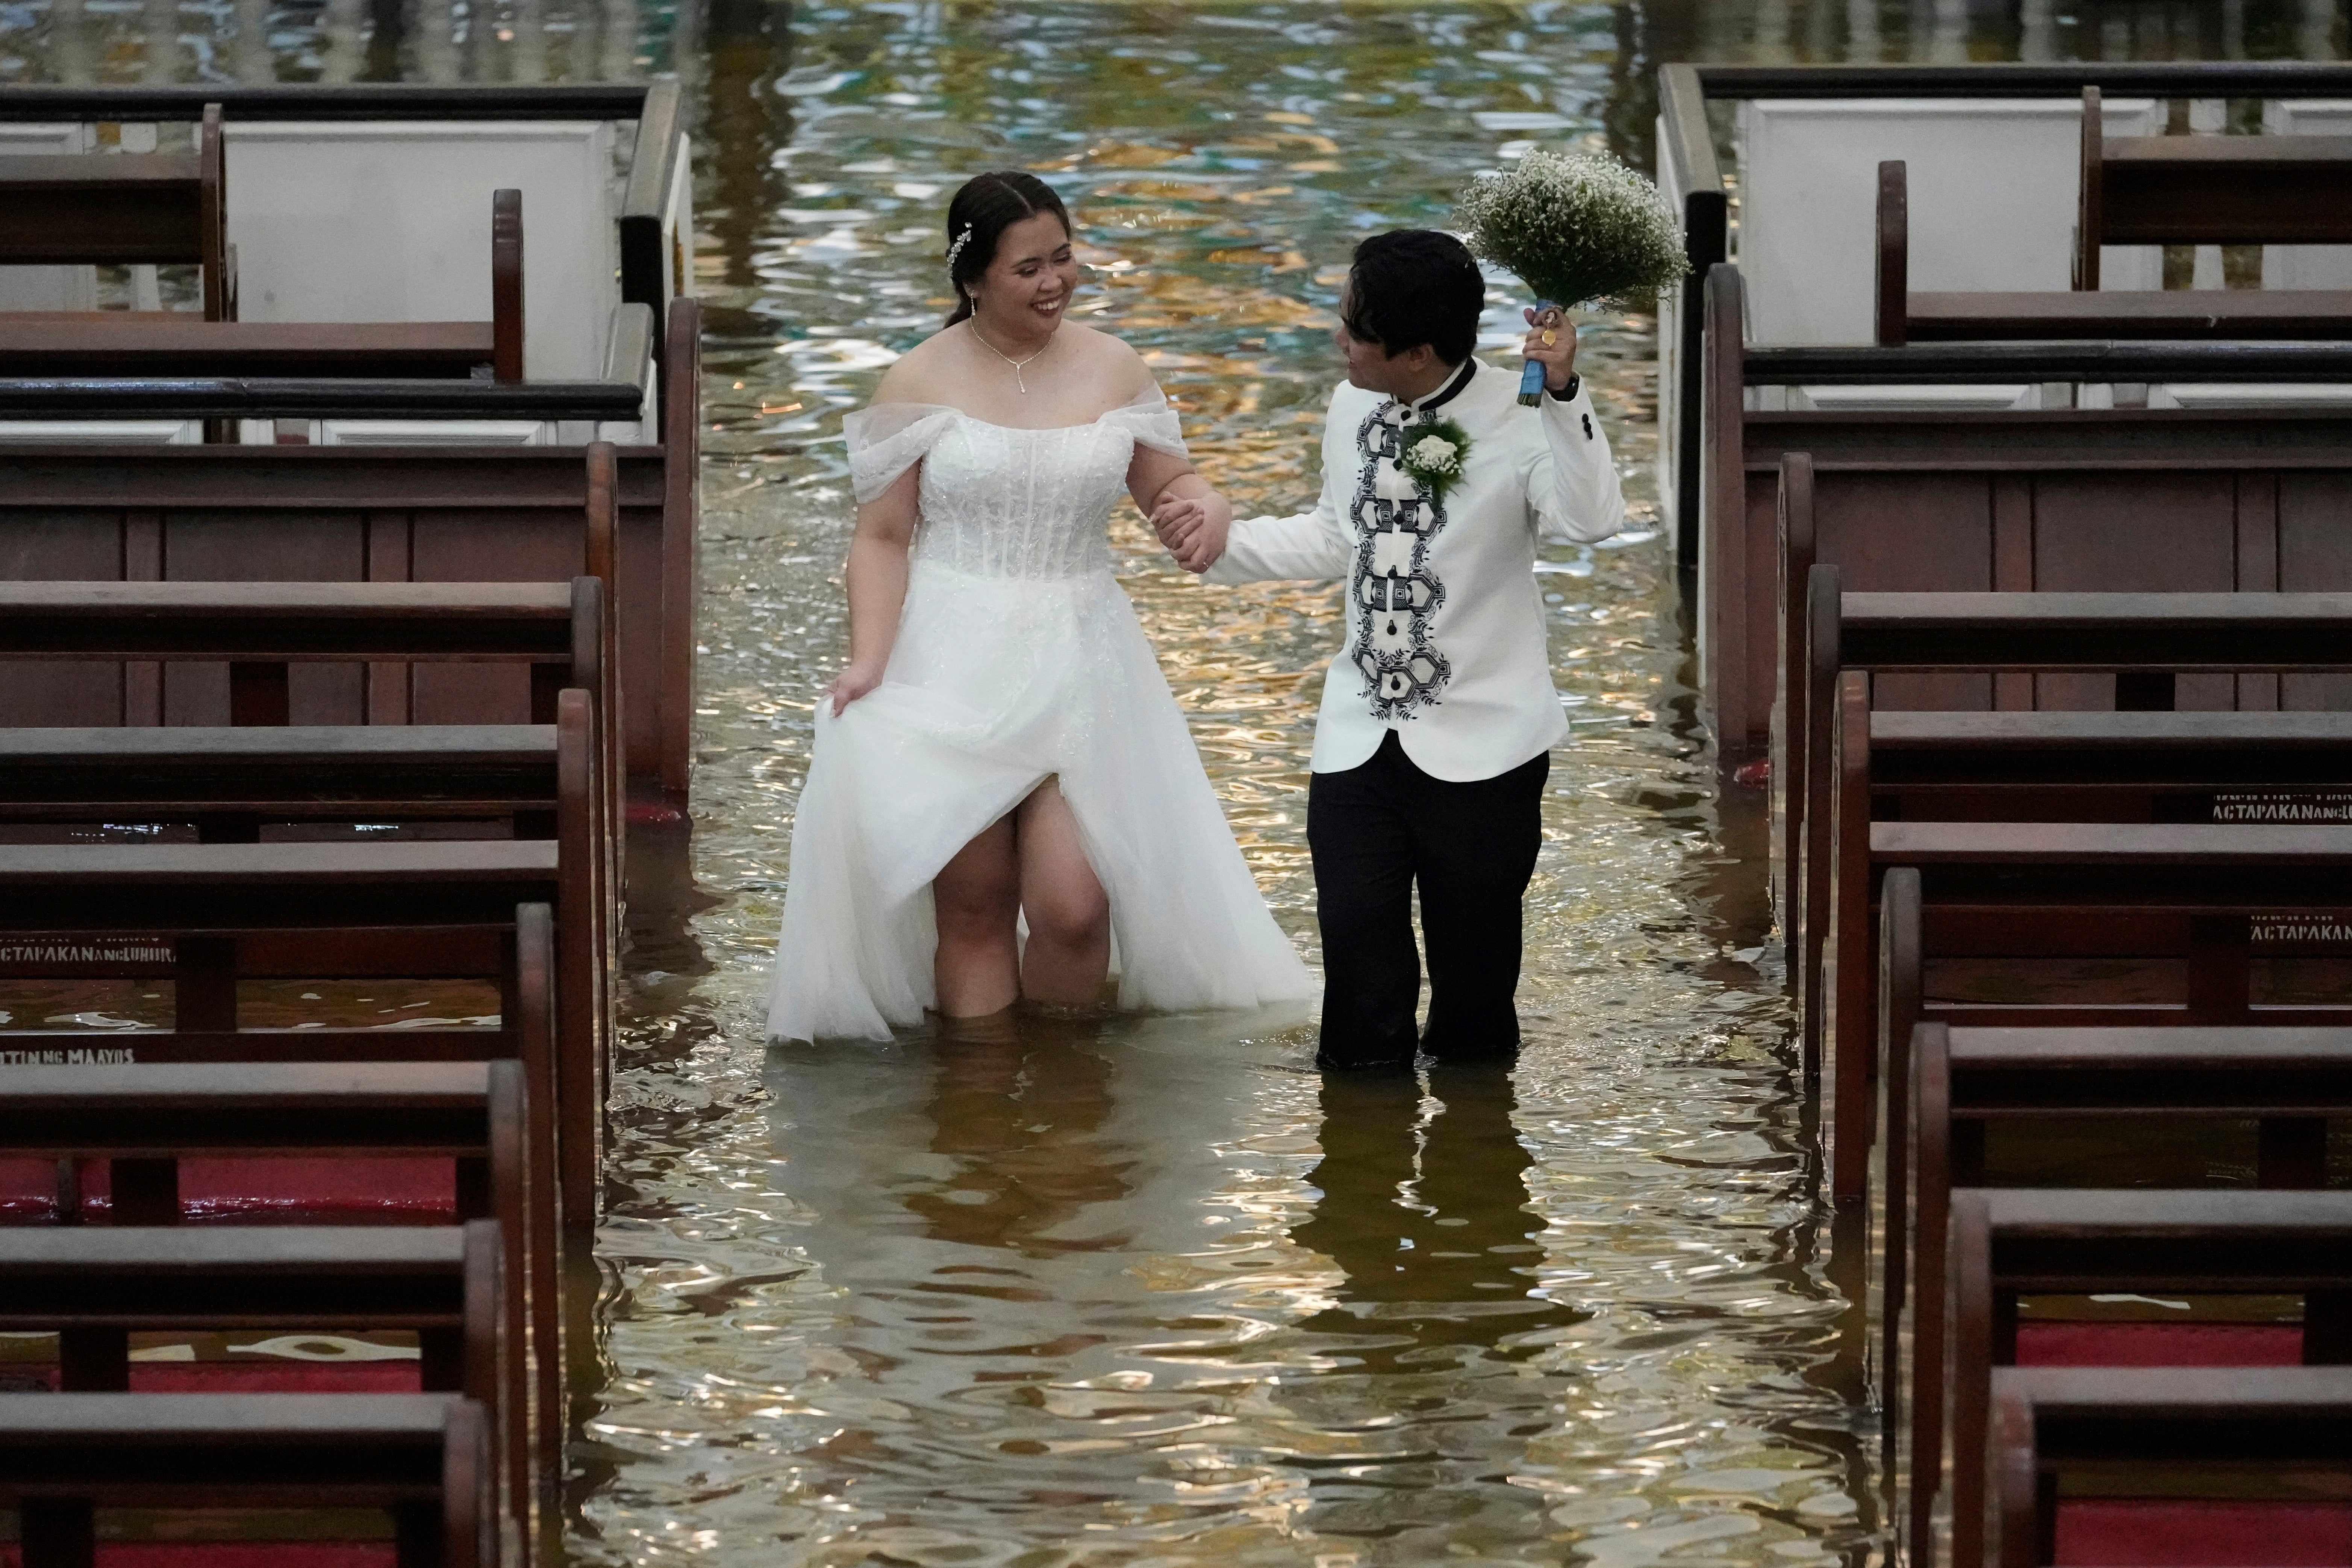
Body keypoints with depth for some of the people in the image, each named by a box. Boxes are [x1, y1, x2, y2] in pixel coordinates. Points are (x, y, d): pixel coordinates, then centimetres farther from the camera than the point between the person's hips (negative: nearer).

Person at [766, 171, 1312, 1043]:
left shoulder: (1112, 370, 5)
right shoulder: (921, 383, -3)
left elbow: (1168, 487, 15)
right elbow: (883, 538, -2)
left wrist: (1204, 507, -9)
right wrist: (867, 661, -15)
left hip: (1075, 667, 2)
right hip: (951, 668, -1)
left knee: (1073, 905, -7)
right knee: (972, 904, 3)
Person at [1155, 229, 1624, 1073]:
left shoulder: (1516, 418, -14)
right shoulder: (1352, 411, 5)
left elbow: (1590, 519, -32)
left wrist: (1563, 395, -39)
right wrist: (1228, 539, 15)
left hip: (1481, 742, -5)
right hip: (1359, 734, 5)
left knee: (1473, 952, 6)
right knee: (1357, 941, 1)